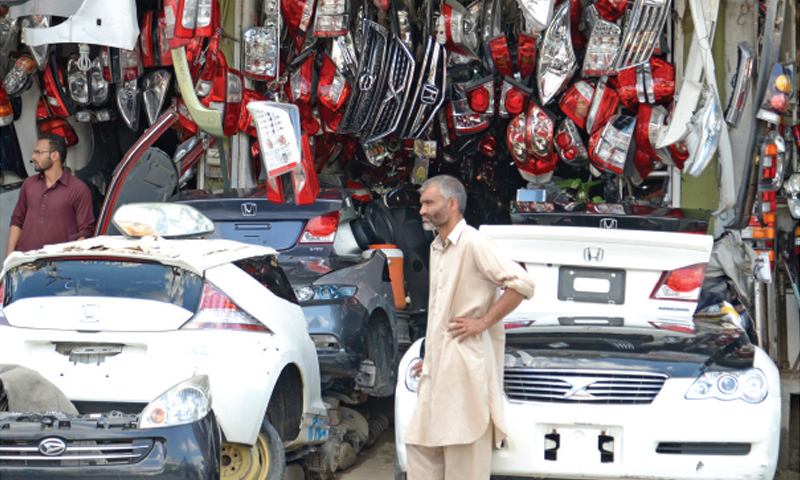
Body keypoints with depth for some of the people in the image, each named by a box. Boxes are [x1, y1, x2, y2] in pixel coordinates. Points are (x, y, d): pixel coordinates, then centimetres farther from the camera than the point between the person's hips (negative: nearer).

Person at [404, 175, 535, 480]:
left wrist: (483, 323, -17)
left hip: (466, 363, -9)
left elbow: (522, 283, -21)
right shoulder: (437, 248, 17)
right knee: (420, 443, 7)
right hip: (438, 367, 9)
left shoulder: (473, 244, -12)